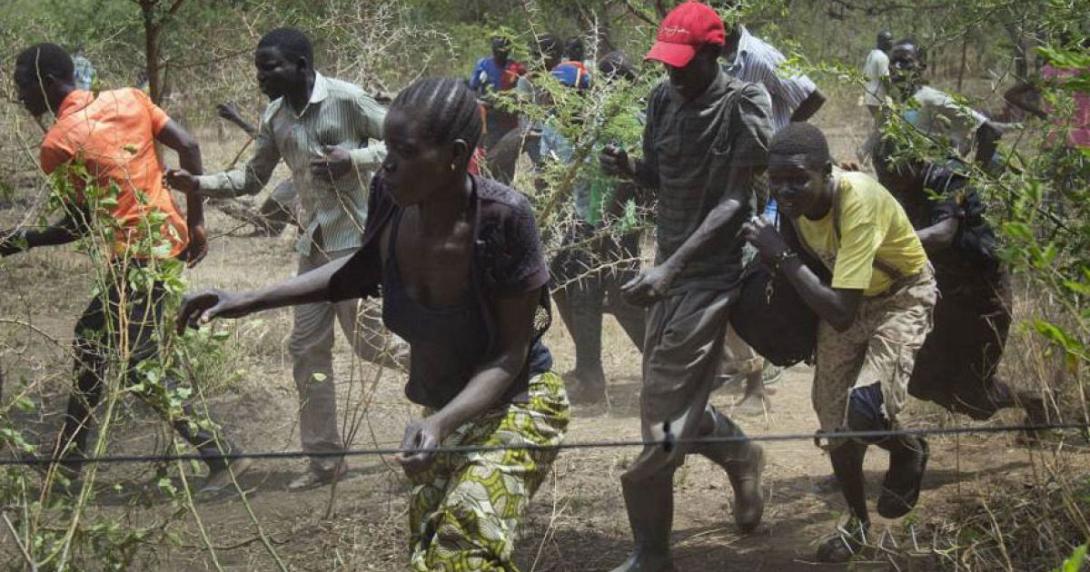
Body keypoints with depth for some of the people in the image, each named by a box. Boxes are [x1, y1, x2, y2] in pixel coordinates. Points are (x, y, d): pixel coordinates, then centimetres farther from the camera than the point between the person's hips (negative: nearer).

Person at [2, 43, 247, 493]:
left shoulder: (57, 143, -10)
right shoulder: (128, 99, 7)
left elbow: (78, 224, -6)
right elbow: (188, 147, 2)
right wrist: (196, 222, 8)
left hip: (136, 254, -9)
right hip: (170, 235, 9)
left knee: (136, 364, -3)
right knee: (92, 333, 20)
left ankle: (222, 455, -7)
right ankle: (68, 456, 30)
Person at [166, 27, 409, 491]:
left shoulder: (347, 100, -13)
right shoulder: (274, 119, 6)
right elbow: (252, 179, 14)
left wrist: (352, 160, -23)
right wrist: (198, 185, -1)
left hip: (356, 239, -7)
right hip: (314, 245, 7)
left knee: (368, 341, -6)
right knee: (306, 348, 6)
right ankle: (325, 458, 14)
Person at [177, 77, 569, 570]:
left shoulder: (502, 217, -32)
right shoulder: (391, 196, -17)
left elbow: (511, 353, -23)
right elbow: (363, 271, 6)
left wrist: (440, 422, -37)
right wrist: (250, 301, 0)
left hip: (513, 404, -7)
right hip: (445, 405, 7)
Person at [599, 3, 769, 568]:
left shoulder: (744, 107, -15)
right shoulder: (663, 98, 4)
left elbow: (735, 202, -17)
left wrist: (671, 266, -26)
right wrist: (627, 166, -9)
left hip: (711, 272, -7)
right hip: (670, 266, 7)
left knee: (663, 416, -6)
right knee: (673, 401, 14)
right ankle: (741, 457, 43)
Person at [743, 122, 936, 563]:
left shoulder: (859, 201, -38)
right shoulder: (792, 198, -18)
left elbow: (841, 314, -41)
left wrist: (782, 257, -38)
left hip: (901, 295, -6)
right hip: (843, 295, 6)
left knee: (865, 409, -27)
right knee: (833, 415, 8)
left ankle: (909, 452, 9)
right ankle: (857, 520, 32)